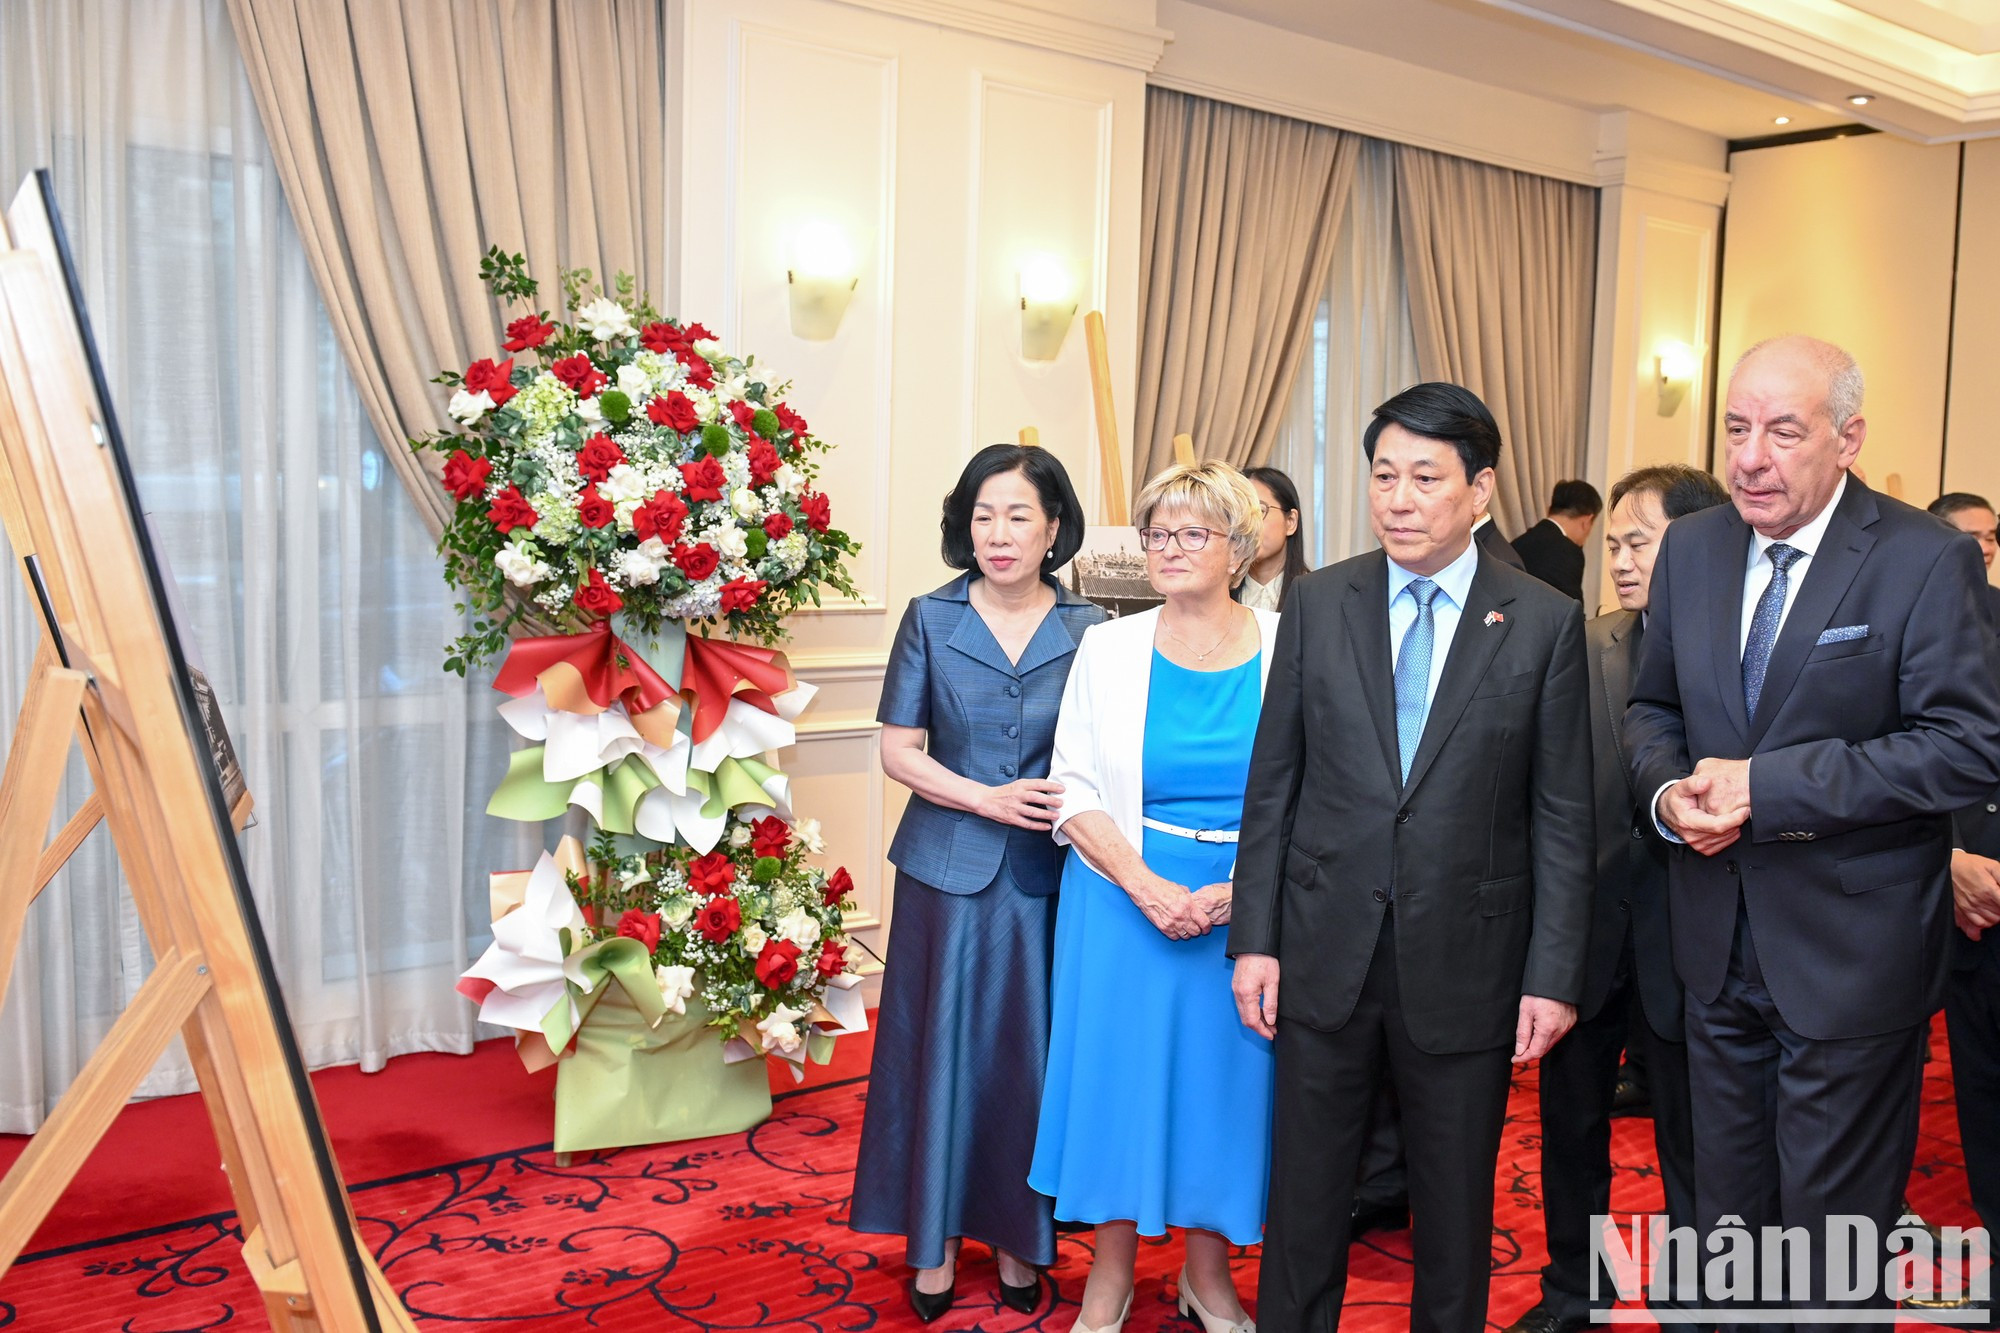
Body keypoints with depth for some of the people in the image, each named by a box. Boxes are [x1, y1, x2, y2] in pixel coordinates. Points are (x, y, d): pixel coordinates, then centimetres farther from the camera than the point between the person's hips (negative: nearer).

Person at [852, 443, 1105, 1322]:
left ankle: (1018, 1237, 24)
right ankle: (935, 1241, 21)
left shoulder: (1087, 630, 1)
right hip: (949, 869, 0)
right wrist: (987, 799, -13)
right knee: (940, 1044, 6)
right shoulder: (932, 620, 0)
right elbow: (899, 751, 0)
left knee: (1031, 1050, 7)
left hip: (1049, 876, 1)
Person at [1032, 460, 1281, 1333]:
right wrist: (1149, 889, -15)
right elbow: (1074, 791, -2)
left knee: (1222, 1072, 9)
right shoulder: (1109, 648, -1)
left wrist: (1238, 892, -15)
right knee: (1119, 1067, 7)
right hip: (1125, 896, 0)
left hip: (1247, 908, 0)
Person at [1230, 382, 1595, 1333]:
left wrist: (1553, 974, -6)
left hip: (1466, 960, -1)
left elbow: (1562, 815, -3)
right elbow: (1273, 782, 3)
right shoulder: (1317, 603, 1)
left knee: (1456, 1198, 15)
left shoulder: (1545, 622, -4)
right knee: (1306, 1185, 13)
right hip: (1327, 953, 1)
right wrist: (1254, 936, 0)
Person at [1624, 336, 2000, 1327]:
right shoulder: (1691, 549, 4)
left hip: (1849, 949, -5)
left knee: (1834, 1228, 10)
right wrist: (1669, 790, -10)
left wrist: (1769, 784, -23)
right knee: (1724, 1216, 20)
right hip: (1718, 943, 5)